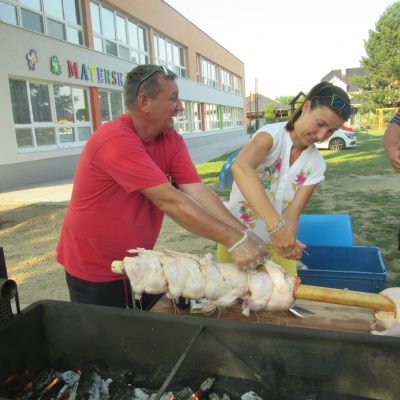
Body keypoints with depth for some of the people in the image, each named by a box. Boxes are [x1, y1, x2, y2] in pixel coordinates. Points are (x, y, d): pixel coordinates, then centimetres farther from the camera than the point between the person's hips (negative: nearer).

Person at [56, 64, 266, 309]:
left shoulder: (172, 140, -5)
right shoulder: (115, 140, -28)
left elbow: (197, 192, -13)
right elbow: (168, 200, -33)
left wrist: (245, 234, -24)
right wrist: (234, 240, -31)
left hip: (137, 263, 6)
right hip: (94, 270, -6)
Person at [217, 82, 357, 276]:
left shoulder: (316, 165, -4)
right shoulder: (272, 134, -16)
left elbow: (292, 214, -14)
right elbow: (240, 167, -38)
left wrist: (288, 240, -37)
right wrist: (276, 224, -47)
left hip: (276, 245, 3)